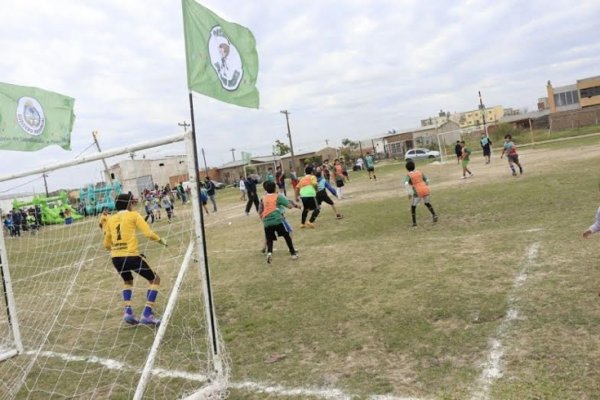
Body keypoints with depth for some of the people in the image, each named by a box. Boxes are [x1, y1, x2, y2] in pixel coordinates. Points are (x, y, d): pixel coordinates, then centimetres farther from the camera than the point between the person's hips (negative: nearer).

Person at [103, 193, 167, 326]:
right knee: (154, 279, 11)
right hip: (131, 255, -6)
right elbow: (148, 233, -10)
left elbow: (107, 244, 18)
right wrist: (161, 240, 8)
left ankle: (128, 311, 15)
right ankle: (147, 314, -1)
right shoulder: (133, 215, 1)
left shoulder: (110, 219, 14)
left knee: (128, 281, 33)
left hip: (116, 257, 6)